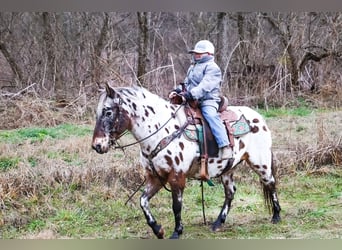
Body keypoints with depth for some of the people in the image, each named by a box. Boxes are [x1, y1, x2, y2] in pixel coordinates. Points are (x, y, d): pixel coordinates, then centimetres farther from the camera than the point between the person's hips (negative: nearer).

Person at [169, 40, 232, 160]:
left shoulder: (212, 68, -5)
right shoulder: (192, 67, 25)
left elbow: (205, 86, -20)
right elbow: (186, 83, 28)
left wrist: (191, 94, -32)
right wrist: (177, 91, 6)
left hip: (208, 101, -9)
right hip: (192, 101, 9)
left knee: (211, 115, -36)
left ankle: (225, 147, -42)